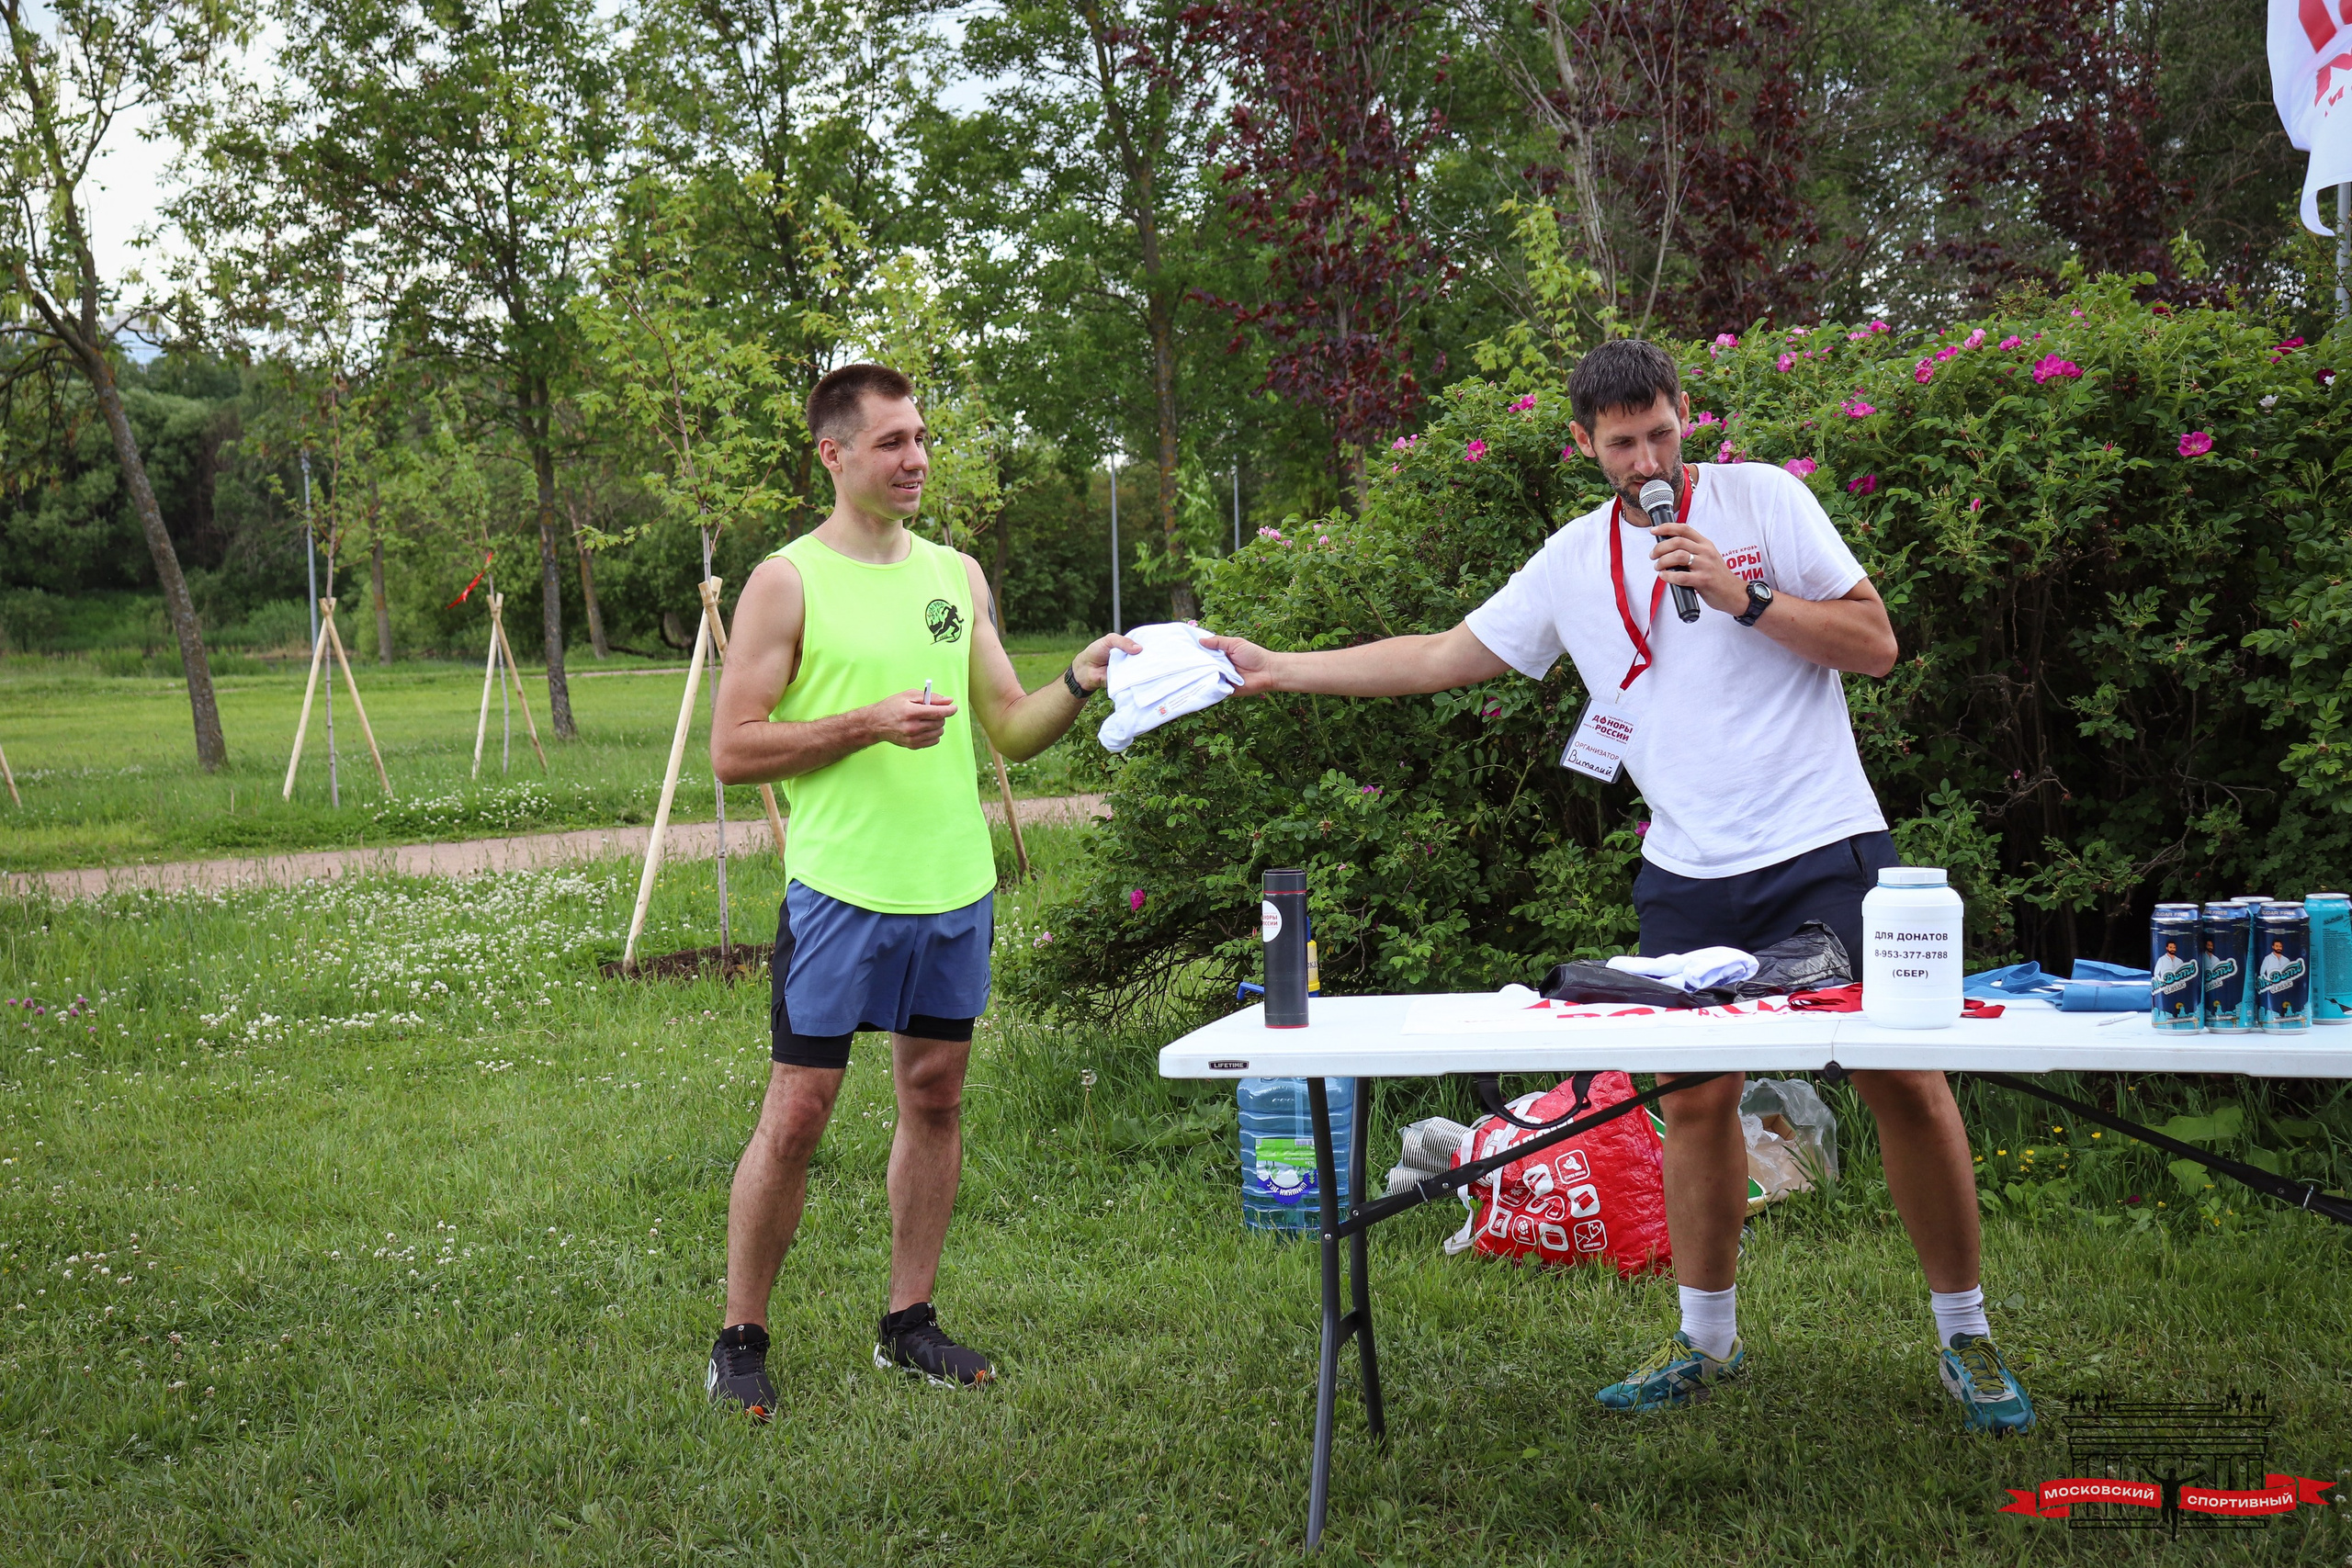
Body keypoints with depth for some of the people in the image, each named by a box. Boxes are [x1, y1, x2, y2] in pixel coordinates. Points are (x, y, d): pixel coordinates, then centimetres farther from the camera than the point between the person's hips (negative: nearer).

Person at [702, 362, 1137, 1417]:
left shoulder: (957, 575, 12)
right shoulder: (788, 582, -5)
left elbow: (1011, 731, 13)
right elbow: (733, 749, -9)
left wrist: (1078, 684, -5)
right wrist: (871, 723, -17)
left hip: (956, 888, 6)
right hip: (840, 890, -5)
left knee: (935, 1100, 10)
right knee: (797, 1113, -3)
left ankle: (909, 1322, 22)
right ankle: (739, 1341, 8)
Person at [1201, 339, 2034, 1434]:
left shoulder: (1764, 498, -1)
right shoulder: (1572, 562, 10)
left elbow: (1875, 645, -3)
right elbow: (1444, 658, 15)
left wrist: (1741, 596, -15)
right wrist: (1278, 669, 13)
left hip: (1821, 850, -3)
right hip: (1685, 874, 4)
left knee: (1904, 1084, -5)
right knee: (1695, 1099, 5)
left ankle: (1965, 1336, 9)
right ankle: (1706, 1339, 23)